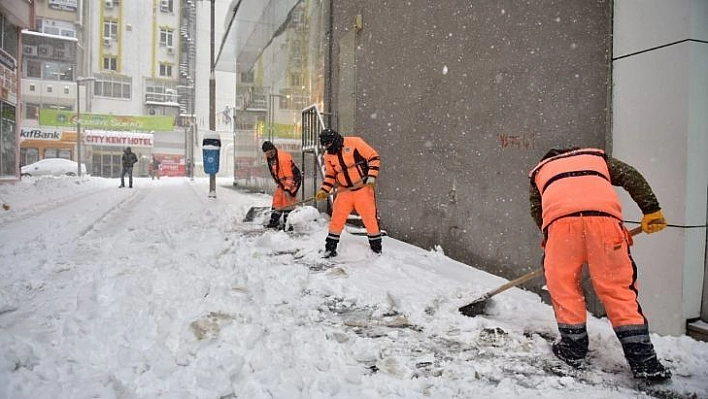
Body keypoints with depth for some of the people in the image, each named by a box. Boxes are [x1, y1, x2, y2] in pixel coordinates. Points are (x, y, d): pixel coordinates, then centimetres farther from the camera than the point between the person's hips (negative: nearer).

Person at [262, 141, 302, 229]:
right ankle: (274, 221, 21)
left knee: (287, 200, -13)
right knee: (277, 199, 10)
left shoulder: (283, 158, -29)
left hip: (293, 178, -9)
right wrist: (277, 182, 18)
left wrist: (287, 189, -33)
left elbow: (289, 176, -30)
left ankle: (287, 224, -8)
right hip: (282, 180, 9)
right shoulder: (269, 158, -3)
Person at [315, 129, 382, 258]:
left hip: (363, 188, -4)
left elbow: (374, 157, -10)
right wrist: (324, 190, 1)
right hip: (344, 190, 4)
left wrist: (371, 176, -18)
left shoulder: (354, 143, -12)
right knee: (337, 218, 0)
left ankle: (376, 247, 16)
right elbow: (330, 175, 15)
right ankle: (330, 247, 14)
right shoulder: (328, 156, 6)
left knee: (370, 217, 0)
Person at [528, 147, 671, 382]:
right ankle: (642, 359, 10)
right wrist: (651, 211, 20)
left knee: (562, 285, 15)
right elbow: (632, 177, 22)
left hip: (560, 219, -1)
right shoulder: (598, 157, 38)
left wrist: (549, 238, 35)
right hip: (603, 215, 1)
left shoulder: (539, 171, 36)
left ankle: (573, 346, 20)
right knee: (618, 288, 9)